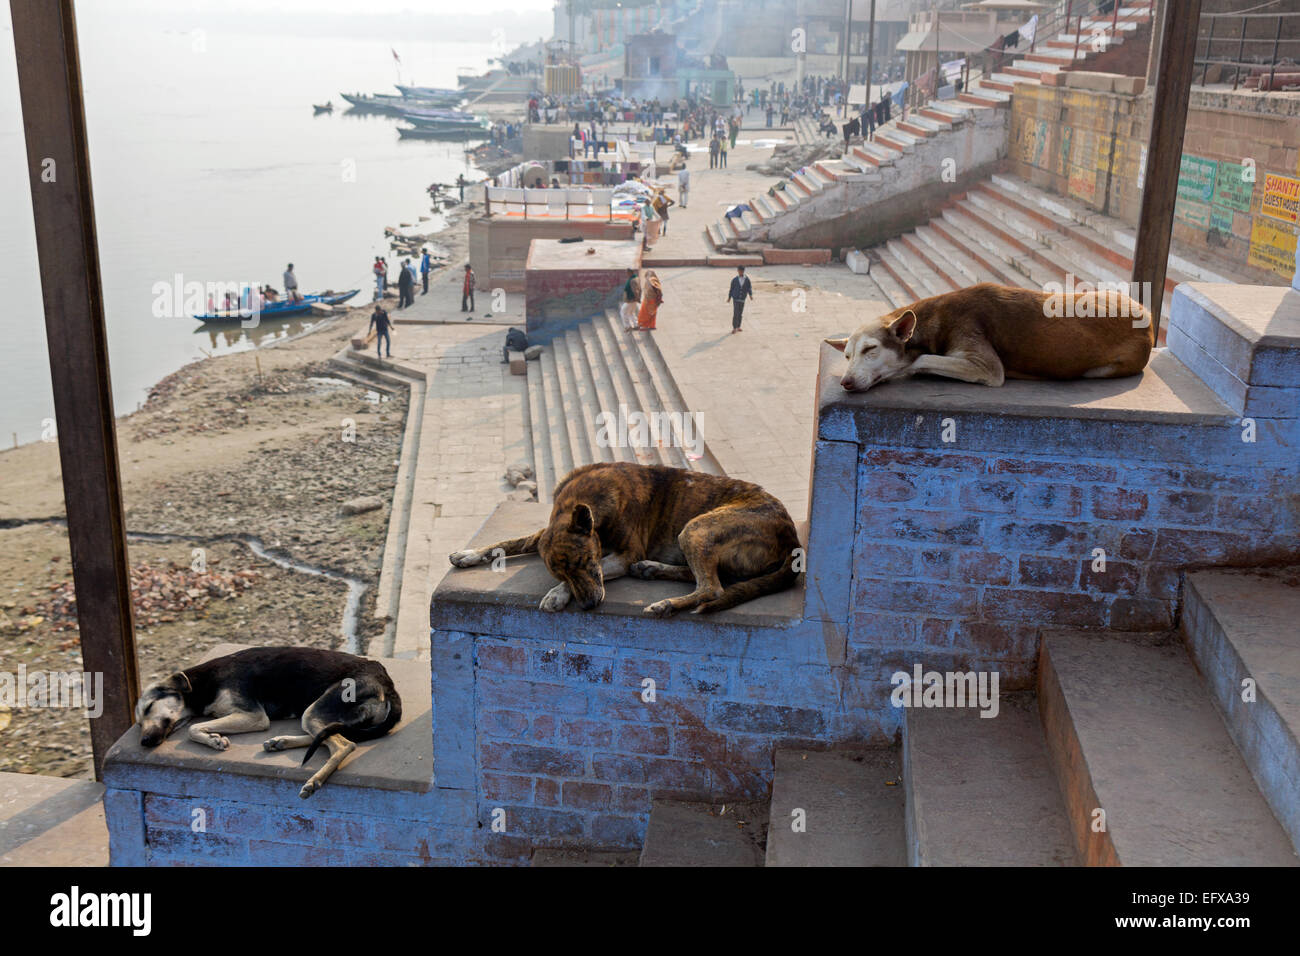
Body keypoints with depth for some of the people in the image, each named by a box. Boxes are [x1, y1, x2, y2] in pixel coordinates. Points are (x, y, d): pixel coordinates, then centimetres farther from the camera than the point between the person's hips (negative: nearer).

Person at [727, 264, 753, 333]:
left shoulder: (747, 280, 1)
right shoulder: (734, 280, -1)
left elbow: (749, 288, -1)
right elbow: (731, 289, 6)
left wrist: (750, 295, -20)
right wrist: (729, 297, 10)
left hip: (742, 299, 2)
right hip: (735, 298, -2)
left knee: (740, 313, 9)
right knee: (736, 313, -11)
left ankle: (738, 327, 22)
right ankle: (734, 328, -8)